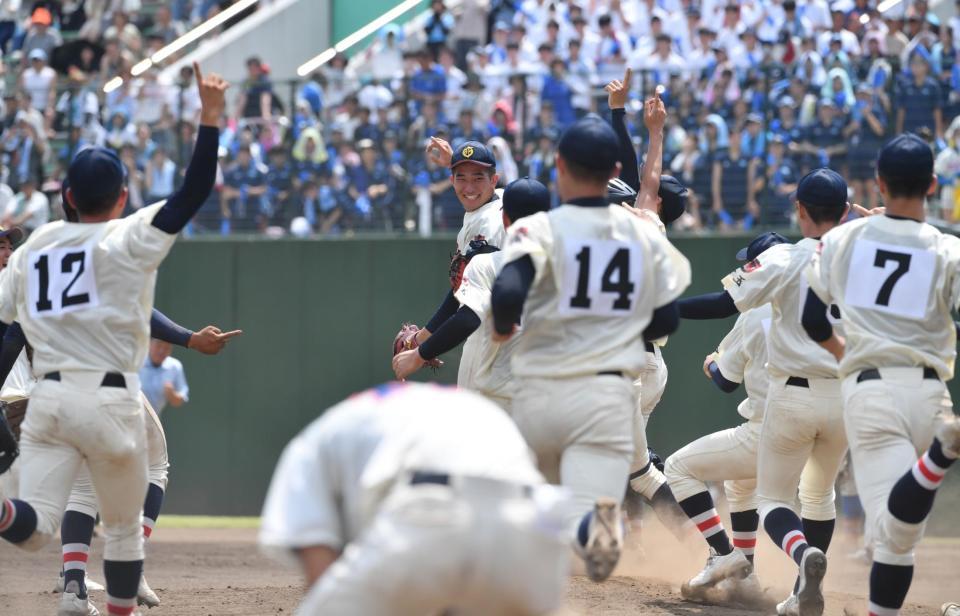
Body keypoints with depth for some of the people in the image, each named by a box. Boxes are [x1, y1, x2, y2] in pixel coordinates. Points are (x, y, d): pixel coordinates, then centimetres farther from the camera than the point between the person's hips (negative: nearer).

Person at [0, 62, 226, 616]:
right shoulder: (130, 239, -4)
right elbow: (195, 193, -12)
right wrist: (210, 118, -13)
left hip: (48, 399, 3)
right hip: (110, 400, -3)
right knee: (125, 527, 15)